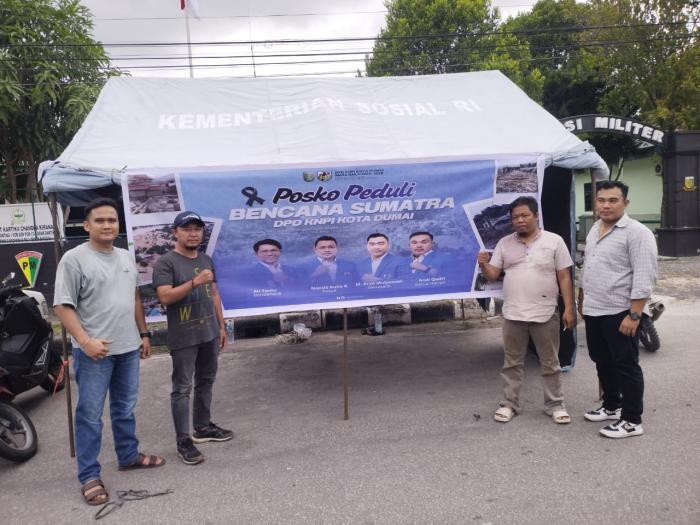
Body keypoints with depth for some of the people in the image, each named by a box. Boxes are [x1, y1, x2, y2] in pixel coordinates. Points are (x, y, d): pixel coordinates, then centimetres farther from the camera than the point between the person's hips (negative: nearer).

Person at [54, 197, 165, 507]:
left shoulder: (125, 257, 10)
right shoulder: (74, 259, -11)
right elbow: (62, 306, -14)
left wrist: (143, 334, 16)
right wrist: (85, 341, -22)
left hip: (128, 347, 7)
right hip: (94, 351, -6)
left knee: (125, 409, 19)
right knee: (90, 415, 2)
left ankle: (129, 456, 34)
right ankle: (89, 476, 13)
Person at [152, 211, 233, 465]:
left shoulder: (206, 260, 12)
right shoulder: (166, 263, -9)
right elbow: (165, 297, -19)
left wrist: (222, 326, 14)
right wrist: (194, 282, -27)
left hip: (209, 333, 7)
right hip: (183, 337, -7)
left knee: (206, 382, 16)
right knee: (182, 388, 0)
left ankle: (203, 427, 31)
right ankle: (183, 441, 8)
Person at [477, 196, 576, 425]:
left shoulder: (554, 241, -1)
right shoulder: (504, 243, 6)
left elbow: (564, 277, -1)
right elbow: (493, 275, 6)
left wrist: (569, 308, -6)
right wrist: (484, 264, -16)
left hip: (545, 314, -2)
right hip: (513, 315, 2)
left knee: (550, 363, 10)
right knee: (511, 363, 11)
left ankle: (555, 405, 24)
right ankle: (509, 404, 22)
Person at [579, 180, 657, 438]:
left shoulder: (637, 233, -14)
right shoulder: (594, 230, 12)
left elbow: (644, 277, -19)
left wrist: (634, 315, -23)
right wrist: (582, 301, 20)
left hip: (620, 313, -8)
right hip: (594, 311, 8)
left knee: (626, 366, 1)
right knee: (603, 363, 18)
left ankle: (632, 421, 11)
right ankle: (611, 406, 34)